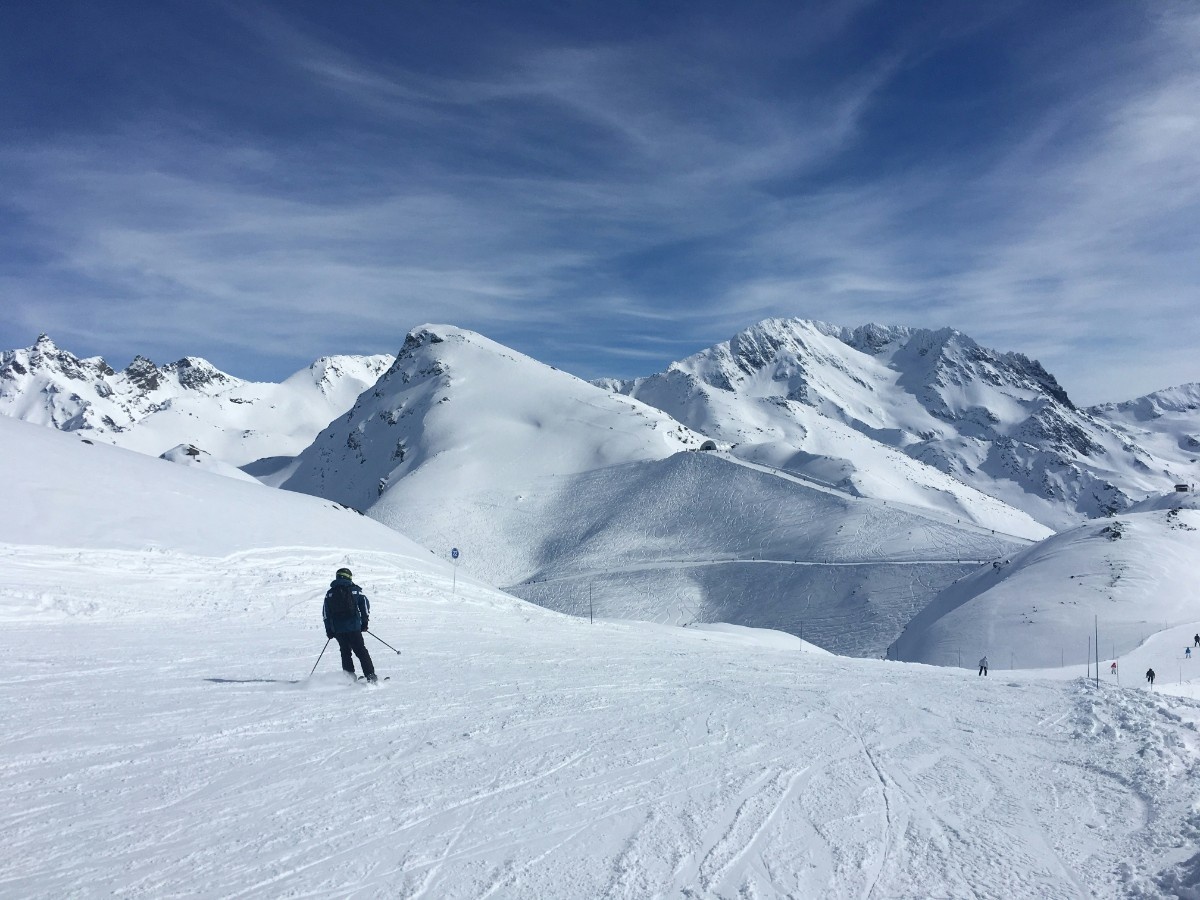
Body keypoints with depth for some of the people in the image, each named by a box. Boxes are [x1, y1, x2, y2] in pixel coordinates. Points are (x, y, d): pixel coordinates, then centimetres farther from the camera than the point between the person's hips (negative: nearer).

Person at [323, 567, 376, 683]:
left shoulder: (330, 593, 9)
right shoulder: (355, 590, 4)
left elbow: (325, 613, 6)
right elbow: (365, 604, 1)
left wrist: (329, 630, 10)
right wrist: (364, 622, 9)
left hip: (337, 629, 2)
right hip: (354, 627, -2)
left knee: (345, 652, 14)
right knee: (361, 651, 3)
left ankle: (350, 676, 8)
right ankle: (370, 674, -4)